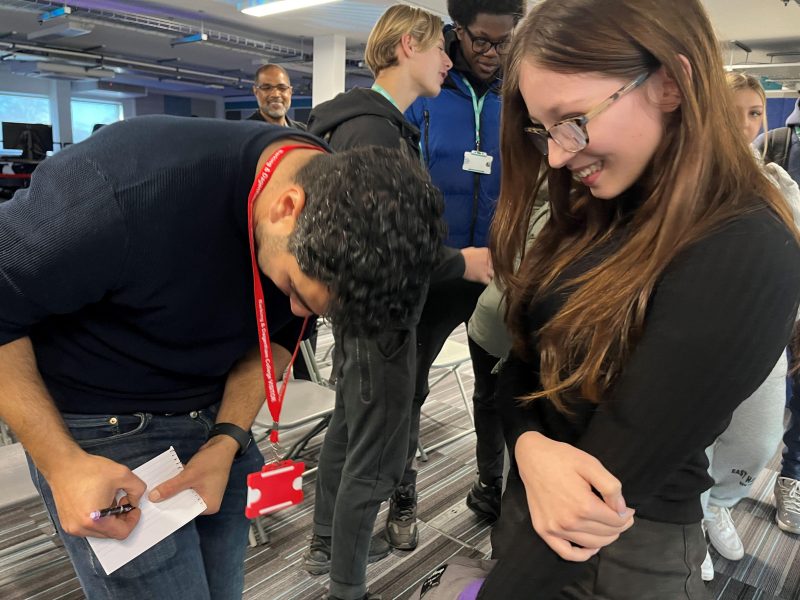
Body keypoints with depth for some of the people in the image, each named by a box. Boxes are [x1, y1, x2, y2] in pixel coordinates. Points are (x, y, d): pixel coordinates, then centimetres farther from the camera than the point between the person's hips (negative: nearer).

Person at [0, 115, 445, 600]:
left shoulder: (338, 225, -13)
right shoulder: (130, 191, -32)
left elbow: (279, 332, 1)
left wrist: (228, 438, -11)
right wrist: (61, 463, -21)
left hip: (220, 415, 5)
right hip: (105, 423, -4)